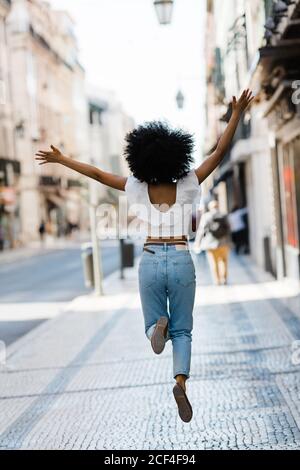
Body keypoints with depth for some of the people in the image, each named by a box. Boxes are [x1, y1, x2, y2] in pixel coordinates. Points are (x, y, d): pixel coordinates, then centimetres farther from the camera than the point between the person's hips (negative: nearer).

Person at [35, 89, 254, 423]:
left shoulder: (137, 187, -1)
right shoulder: (187, 186, -3)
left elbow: (97, 174, 5)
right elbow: (219, 153, -3)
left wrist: (60, 159, 15)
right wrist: (237, 114, -1)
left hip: (151, 262, 0)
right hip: (181, 261, 0)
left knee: (153, 325, 17)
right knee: (183, 331, 7)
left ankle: (159, 326, -22)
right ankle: (181, 381, -19)